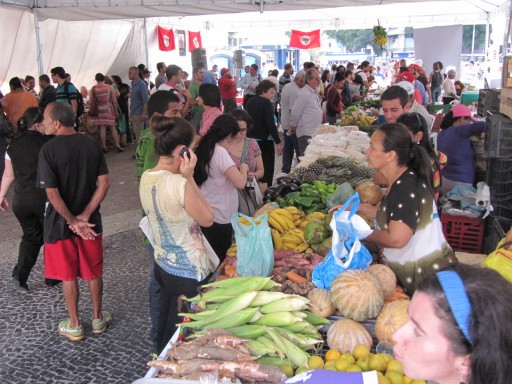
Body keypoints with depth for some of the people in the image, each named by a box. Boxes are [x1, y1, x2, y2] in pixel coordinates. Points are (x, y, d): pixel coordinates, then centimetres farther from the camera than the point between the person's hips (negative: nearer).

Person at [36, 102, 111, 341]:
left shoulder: (49, 150, -17)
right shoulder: (92, 144, -4)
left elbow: (52, 193, -20)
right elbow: (104, 183, -7)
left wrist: (73, 222, -12)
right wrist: (85, 216, -8)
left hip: (60, 223, -3)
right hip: (90, 221, 4)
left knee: (68, 276, 12)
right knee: (93, 272, 17)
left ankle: (74, 326, 26)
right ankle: (98, 319, 31)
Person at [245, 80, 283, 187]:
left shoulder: (250, 101, 9)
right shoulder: (266, 103, -13)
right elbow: (271, 124, -19)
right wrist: (278, 142, -18)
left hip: (250, 139, 7)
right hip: (264, 140, -7)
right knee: (267, 167, -1)